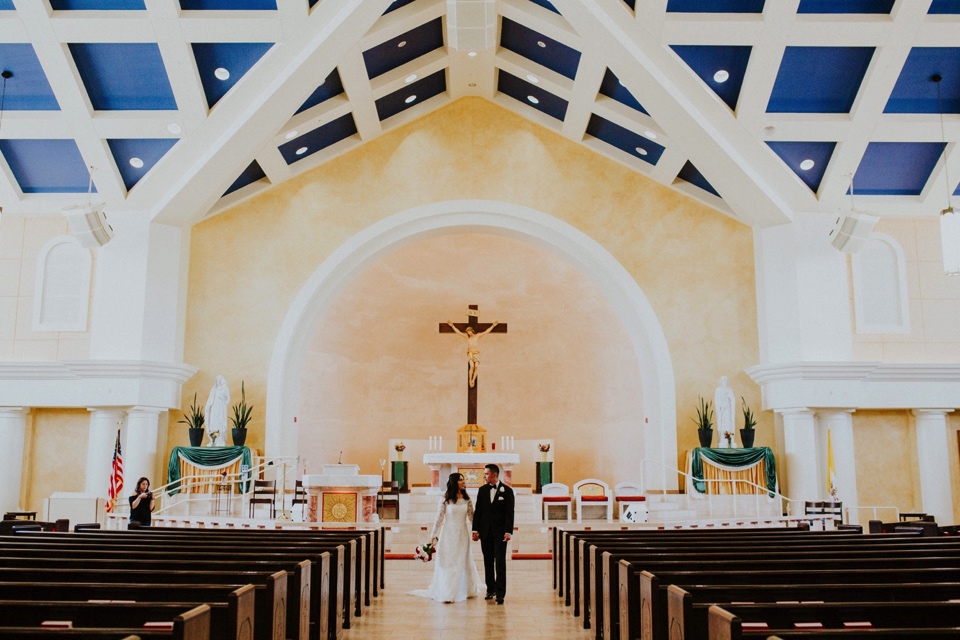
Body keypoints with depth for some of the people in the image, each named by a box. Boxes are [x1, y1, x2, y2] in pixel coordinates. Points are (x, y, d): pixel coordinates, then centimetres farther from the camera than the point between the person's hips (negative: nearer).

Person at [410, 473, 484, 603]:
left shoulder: (467, 500, 4)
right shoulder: (445, 500, -5)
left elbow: (471, 517, 8)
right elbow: (439, 518, -2)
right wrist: (433, 534, -2)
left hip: (462, 535, 3)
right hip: (448, 534, -3)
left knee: (462, 562, 9)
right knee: (447, 563, 1)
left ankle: (465, 590, 23)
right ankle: (446, 593, 7)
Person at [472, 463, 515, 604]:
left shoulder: (507, 491, -3)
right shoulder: (482, 490, 7)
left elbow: (509, 513, -5)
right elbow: (478, 511, 8)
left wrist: (508, 532, -12)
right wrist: (475, 530, 2)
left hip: (500, 532, -3)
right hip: (485, 532, 4)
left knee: (500, 562, -5)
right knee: (488, 562, 9)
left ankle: (500, 593, -4)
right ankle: (490, 590, 19)